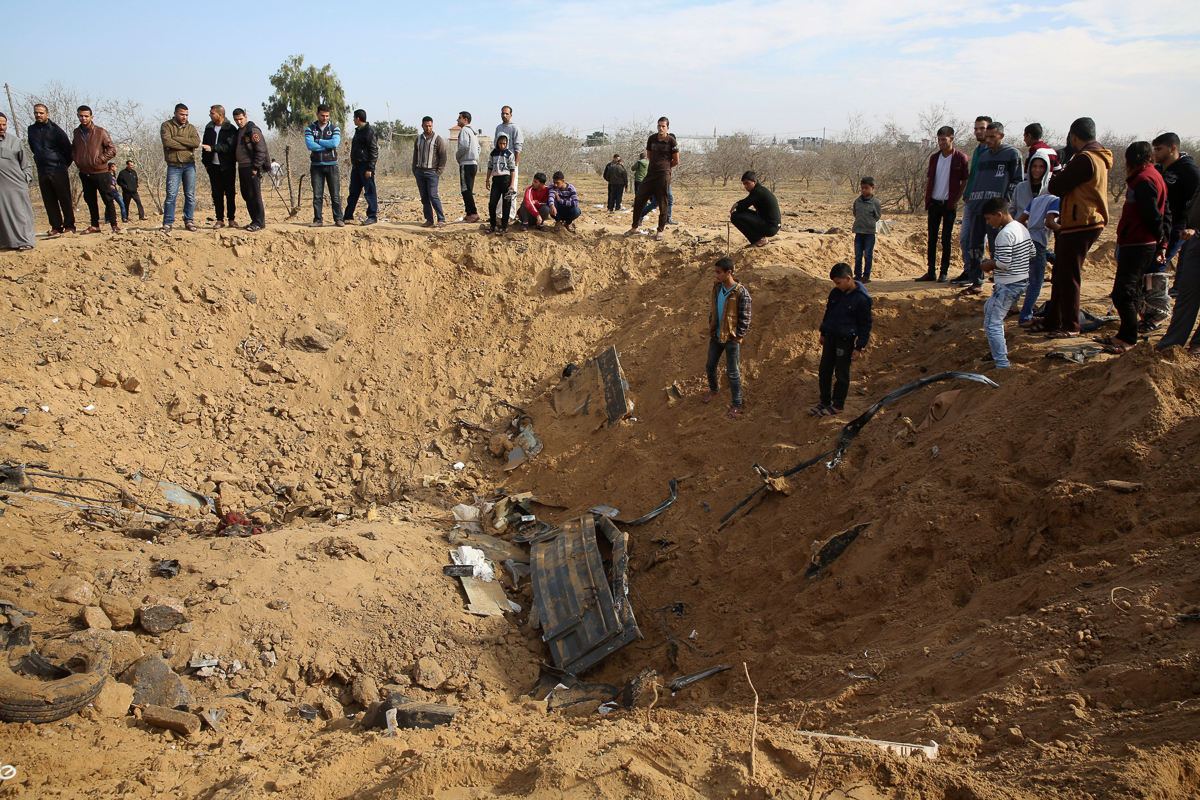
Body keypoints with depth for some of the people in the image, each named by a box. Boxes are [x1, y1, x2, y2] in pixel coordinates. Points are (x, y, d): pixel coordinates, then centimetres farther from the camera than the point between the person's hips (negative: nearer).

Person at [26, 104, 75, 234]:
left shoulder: (55, 130, -4)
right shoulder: (31, 130, 10)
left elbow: (67, 149, 0)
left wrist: (63, 165, 6)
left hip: (58, 171, -5)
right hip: (42, 172, 5)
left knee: (65, 199, -4)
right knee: (49, 201, 4)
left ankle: (69, 225, 0)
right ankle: (56, 226, 7)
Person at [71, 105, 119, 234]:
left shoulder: (101, 132, -6)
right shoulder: (76, 133, 9)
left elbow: (112, 150, -5)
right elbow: (73, 149, 23)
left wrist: (100, 160, -16)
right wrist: (76, 160, 4)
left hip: (100, 172, -5)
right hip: (84, 173, 5)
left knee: (107, 199, -2)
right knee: (90, 200, 10)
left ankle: (114, 225, 5)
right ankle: (95, 225, 18)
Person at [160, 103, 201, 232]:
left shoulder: (191, 128, 13)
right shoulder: (167, 126, 6)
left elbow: (197, 142, -7)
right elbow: (167, 142, -12)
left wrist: (177, 139, -11)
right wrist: (187, 145, -8)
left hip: (189, 165, 2)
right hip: (173, 165, -2)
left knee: (190, 195, 3)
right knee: (171, 195, -6)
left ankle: (188, 221, 12)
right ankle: (168, 223, -2)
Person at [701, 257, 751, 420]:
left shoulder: (741, 293, -19)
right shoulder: (717, 287, 0)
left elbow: (745, 319, -14)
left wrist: (738, 337, -15)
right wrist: (711, 328, 11)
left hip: (731, 339, -6)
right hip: (716, 336, 6)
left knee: (732, 373, 3)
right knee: (710, 366, 19)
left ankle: (737, 406, 16)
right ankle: (713, 389, 49)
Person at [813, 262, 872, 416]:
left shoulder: (861, 298, -15)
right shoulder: (835, 292, 3)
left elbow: (865, 325, -11)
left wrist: (859, 347, -11)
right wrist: (823, 333, 21)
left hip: (845, 341, -6)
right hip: (830, 337, 6)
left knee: (841, 374, 5)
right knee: (824, 371, 11)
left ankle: (838, 405, 19)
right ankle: (825, 402, 26)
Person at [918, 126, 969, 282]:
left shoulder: (961, 158, -6)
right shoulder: (934, 157, 8)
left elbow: (965, 182, -4)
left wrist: (955, 202, -8)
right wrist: (927, 201, 5)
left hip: (949, 204, -4)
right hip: (934, 203, 5)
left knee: (946, 239, 0)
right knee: (931, 238, 6)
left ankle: (944, 273, 6)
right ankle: (931, 272, 12)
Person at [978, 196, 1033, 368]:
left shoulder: (1005, 234, -20)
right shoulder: (1022, 228, 9)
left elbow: (1004, 263, -24)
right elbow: (1031, 255, 15)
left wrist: (989, 265, -4)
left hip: (1008, 285, -11)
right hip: (1022, 281, 11)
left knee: (992, 324, -7)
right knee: (989, 308, 28)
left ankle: (1002, 364, -8)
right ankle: (1000, 350, 34)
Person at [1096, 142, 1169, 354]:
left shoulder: (1144, 179, -15)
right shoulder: (1154, 176, 18)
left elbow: (1153, 215, -19)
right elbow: (1165, 214, 18)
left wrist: (1160, 238, -4)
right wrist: (1163, 242, 14)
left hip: (1137, 246, -11)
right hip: (1145, 245, 11)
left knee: (1123, 293, -10)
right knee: (1128, 291, 16)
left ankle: (1129, 339, -6)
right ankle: (1124, 335, 23)